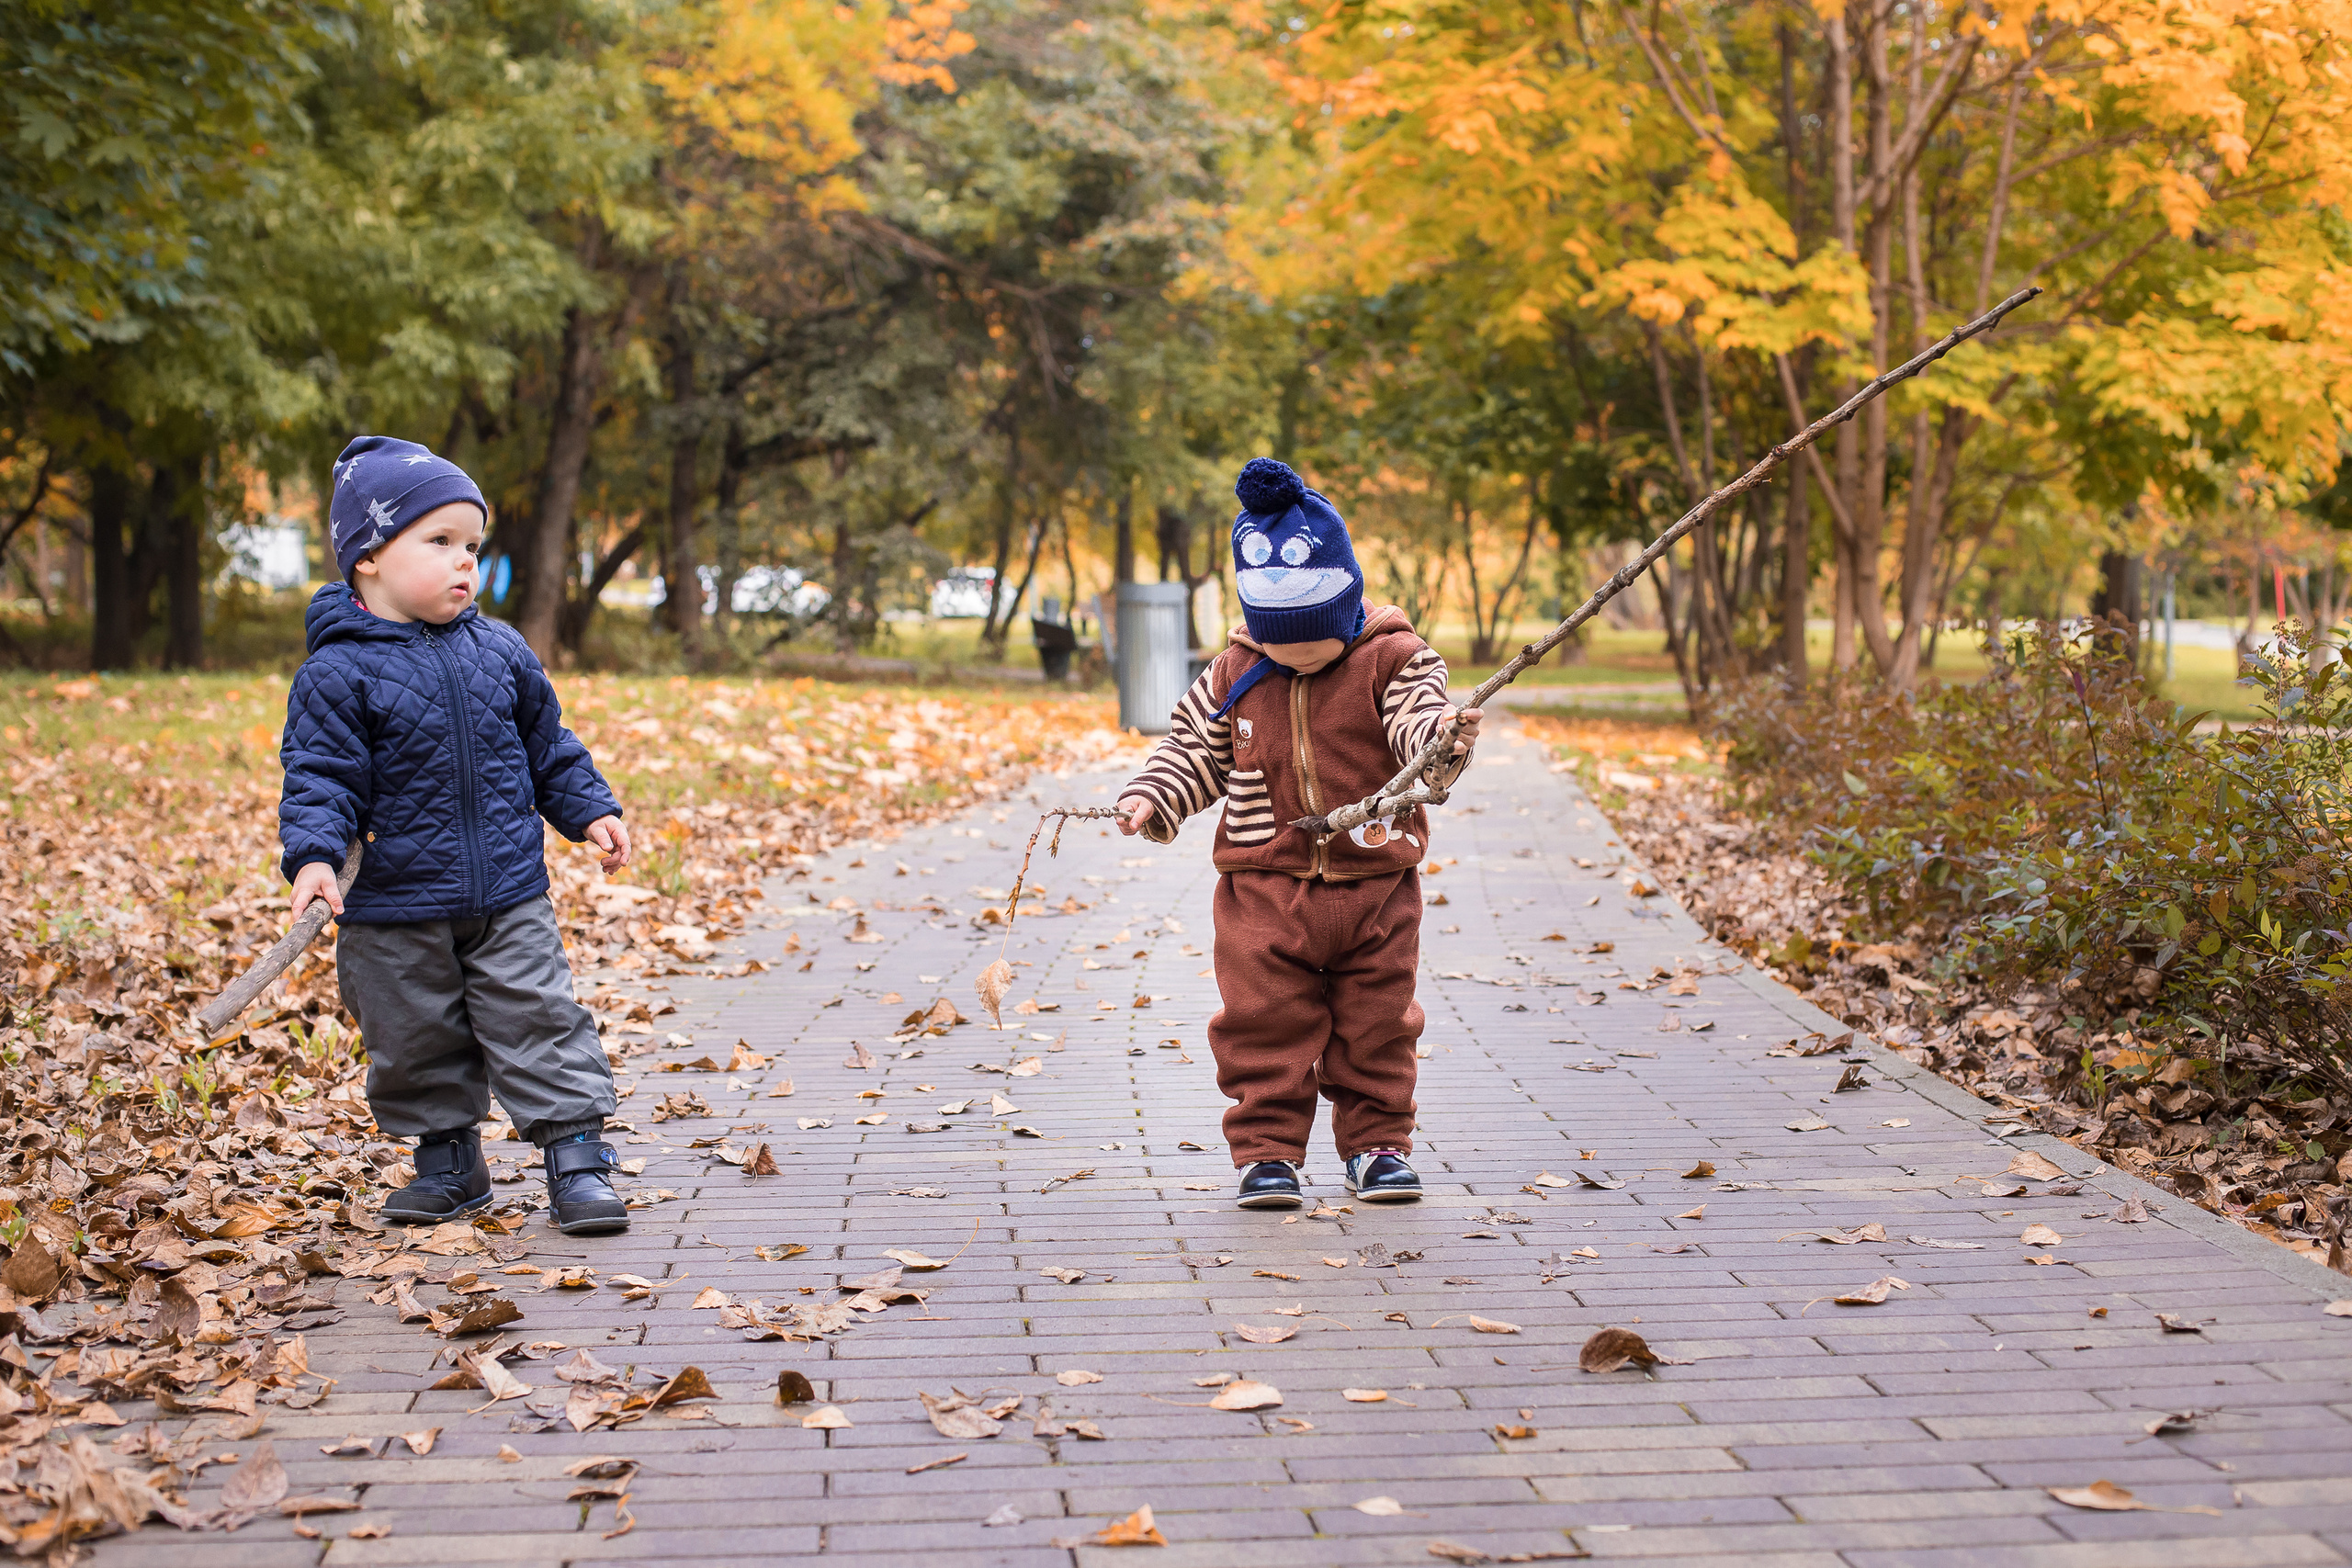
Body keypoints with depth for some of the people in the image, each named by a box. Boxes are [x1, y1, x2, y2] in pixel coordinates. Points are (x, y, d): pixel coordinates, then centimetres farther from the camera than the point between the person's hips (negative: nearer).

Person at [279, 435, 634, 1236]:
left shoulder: (500, 651, 4)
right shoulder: (339, 673, -10)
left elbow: (549, 747, 16)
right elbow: (320, 776, -14)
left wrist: (590, 811, 11)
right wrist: (313, 855, -27)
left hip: (510, 898, 2)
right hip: (395, 910, -2)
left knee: (540, 1024, -2)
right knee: (416, 1044, 11)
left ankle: (577, 1157, 4)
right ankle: (447, 1162, 28)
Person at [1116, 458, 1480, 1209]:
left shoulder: (1393, 662, -3)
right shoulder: (1234, 677, 4)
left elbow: (1418, 727, -17)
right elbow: (1194, 752, 11)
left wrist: (1444, 739, -39)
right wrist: (1151, 801, -4)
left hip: (1375, 887, -1)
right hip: (1264, 891, 1)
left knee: (1375, 1027, 8)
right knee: (1265, 1027, -1)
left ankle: (1377, 1143, 22)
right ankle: (1266, 1152, 9)